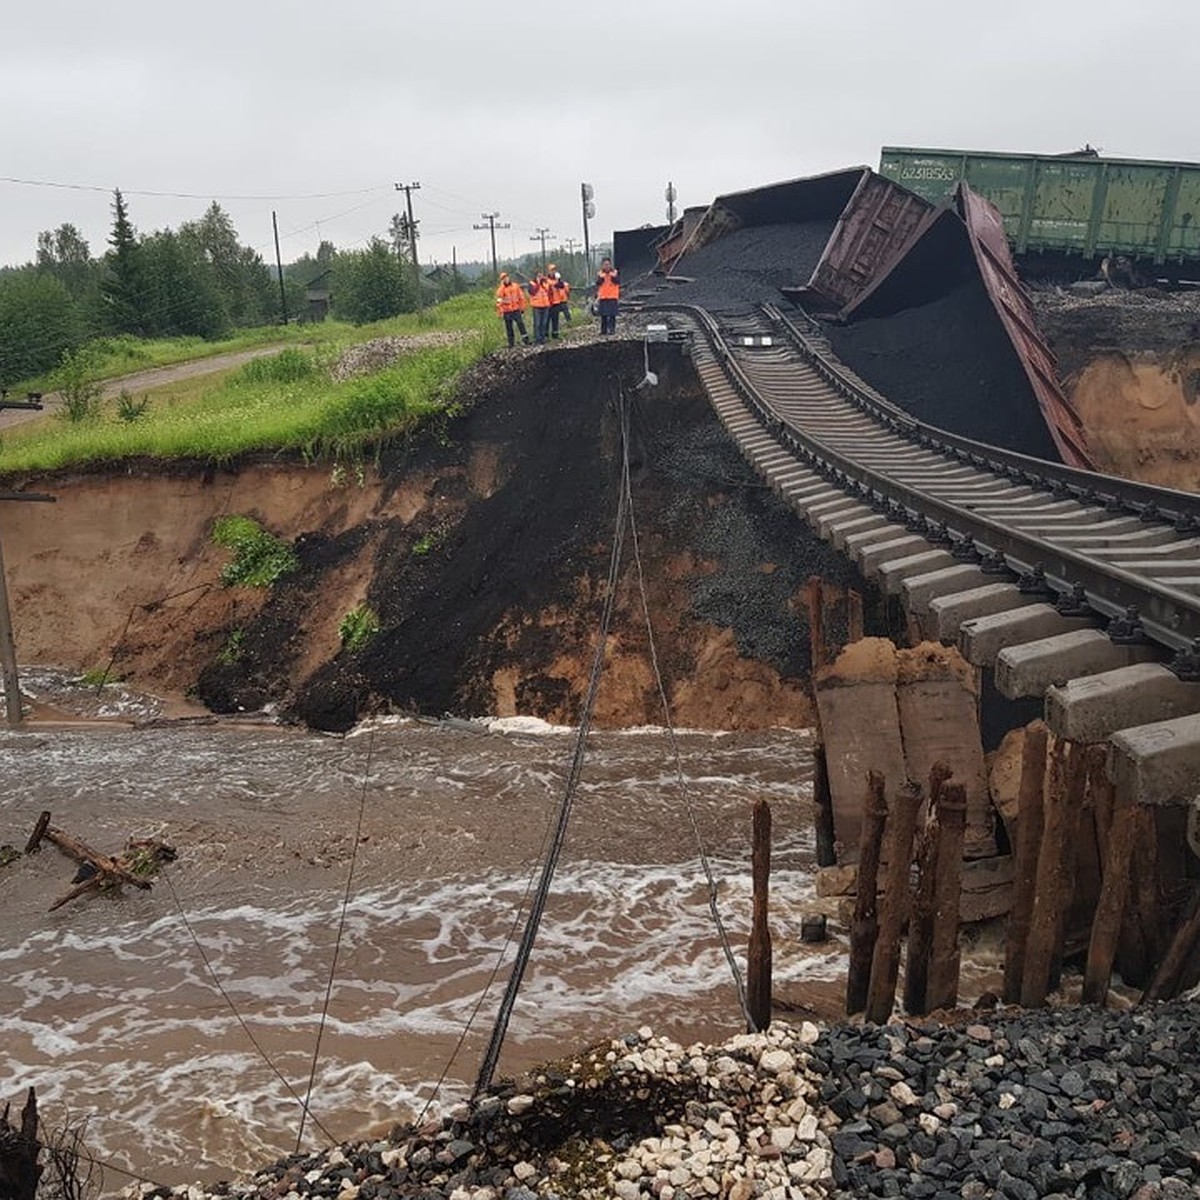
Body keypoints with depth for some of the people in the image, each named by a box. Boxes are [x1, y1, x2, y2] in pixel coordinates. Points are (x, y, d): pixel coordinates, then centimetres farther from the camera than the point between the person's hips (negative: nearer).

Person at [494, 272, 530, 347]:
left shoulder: (516, 286, 5)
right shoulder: (501, 289, -2)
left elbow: (521, 297, 11)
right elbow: (499, 301, -3)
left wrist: (522, 308, 9)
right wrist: (501, 311, -9)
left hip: (516, 310, 1)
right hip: (507, 312, -1)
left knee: (520, 324, -8)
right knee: (509, 328, 4)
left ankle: (525, 340, -2)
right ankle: (511, 343, 12)